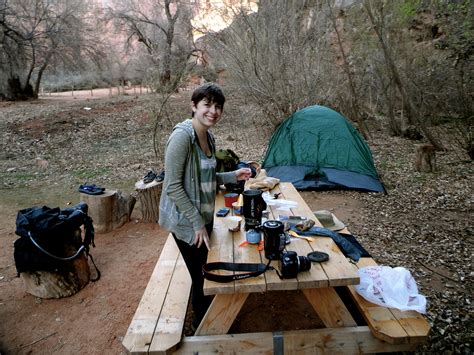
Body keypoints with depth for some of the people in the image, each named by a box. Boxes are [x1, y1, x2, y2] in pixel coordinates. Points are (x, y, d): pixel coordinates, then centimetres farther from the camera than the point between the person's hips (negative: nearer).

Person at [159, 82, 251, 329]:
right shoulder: (182, 136, -21)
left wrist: (232, 176, 4)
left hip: (203, 217, 8)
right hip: (186, 221, -8)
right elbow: (173, 186, -23)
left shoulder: (208, 137, 5)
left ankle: (205, 323, 45)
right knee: (201, 278, 6)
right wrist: (198, 223, -20)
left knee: (204, 274, 22)